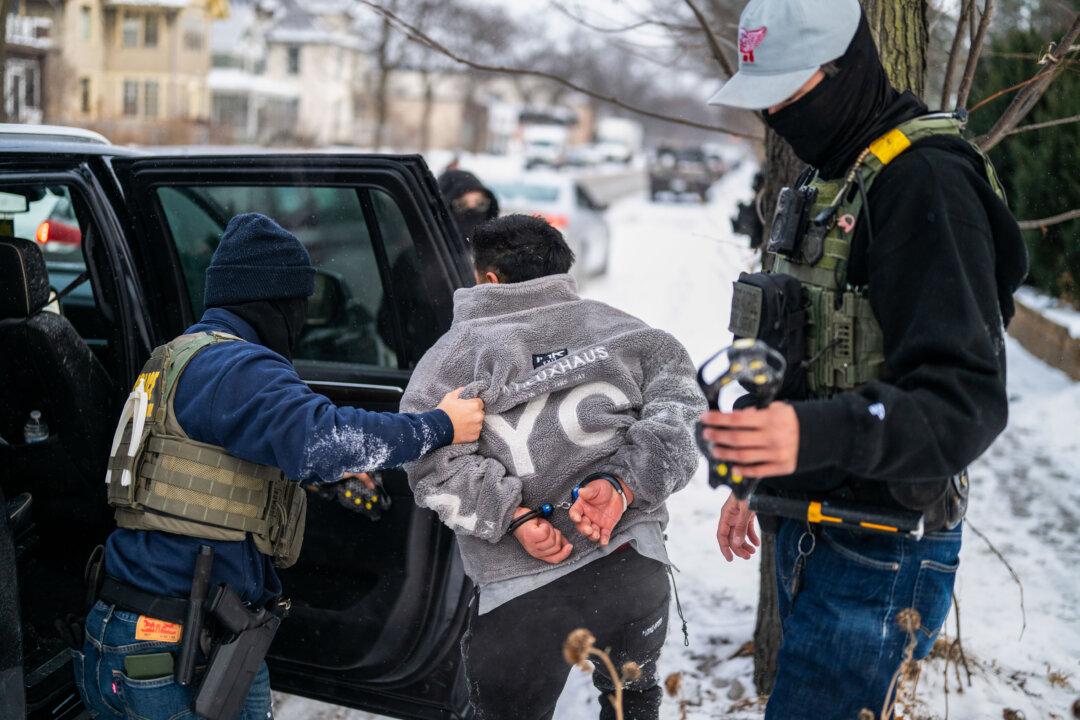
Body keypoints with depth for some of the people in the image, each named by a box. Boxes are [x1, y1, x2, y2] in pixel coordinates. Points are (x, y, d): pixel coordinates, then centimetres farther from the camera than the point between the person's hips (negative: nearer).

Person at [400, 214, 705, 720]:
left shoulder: (455, 353, 5)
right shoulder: (618, 329, 12)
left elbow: (431, 457, -9)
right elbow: (678, 401, 1)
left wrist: (513, 515, -12)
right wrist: (624, 484, -8)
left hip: (523, 583, -3)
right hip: (637, 564, 3)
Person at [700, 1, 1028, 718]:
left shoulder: (929, 181, -18)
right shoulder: (827, 180, 13)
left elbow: (967, 398, -27)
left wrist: (817, 435, -42)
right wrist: (756, 480, 24)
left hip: (881, 551, -9)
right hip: (809, 528, 9)